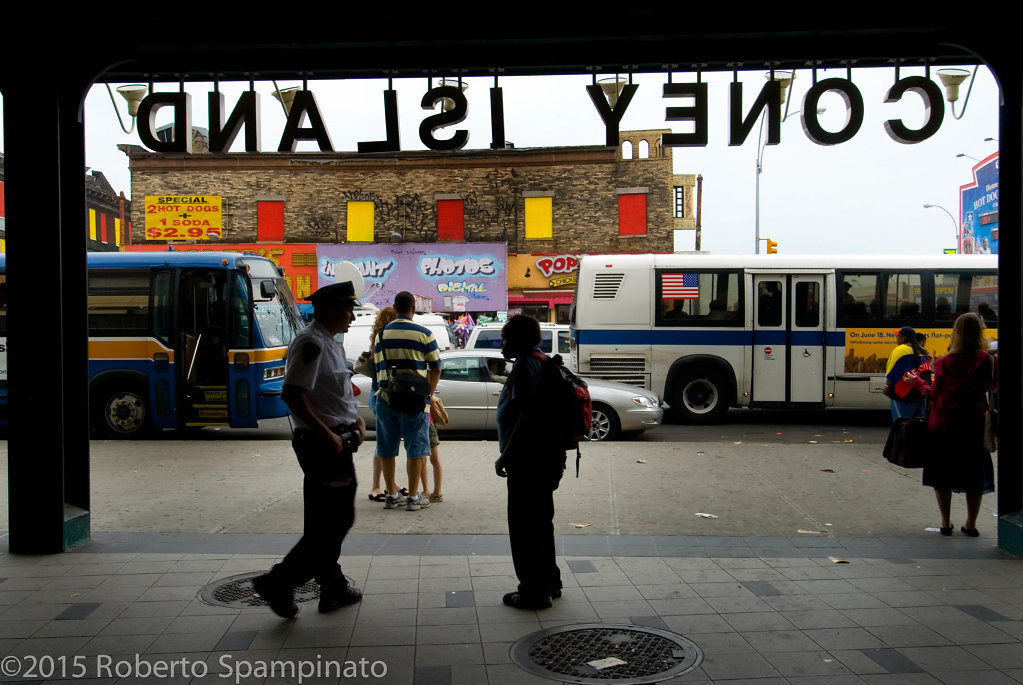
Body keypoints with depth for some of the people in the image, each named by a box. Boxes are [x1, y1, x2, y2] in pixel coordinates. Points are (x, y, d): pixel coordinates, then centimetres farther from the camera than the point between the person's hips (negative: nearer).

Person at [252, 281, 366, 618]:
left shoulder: (331, 344, 17)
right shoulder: (311, 343, -15)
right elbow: (292, 395, -24)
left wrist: (355, 419, 11)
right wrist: (328, 435, -22)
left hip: (335, 442, 10)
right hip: (323, 445, -10)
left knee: (326, 521, 15)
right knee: (333, 522, -5)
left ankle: (333, 588, 25)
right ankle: (279, 581, 3)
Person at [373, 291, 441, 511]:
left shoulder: (381, 334, 7)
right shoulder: (423, 334, -3)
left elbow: (377, 367, 12)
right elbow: (435, 369, -2)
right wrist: (429, 394, 8)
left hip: (385, 397, 3)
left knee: (387, 449, 11)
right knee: (415, 448, 4)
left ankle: (392, 494, 18)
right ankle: (413, 497, 7)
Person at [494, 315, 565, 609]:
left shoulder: (525, 366, -16)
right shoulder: (540, 361, 14)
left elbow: (527, 416, -24)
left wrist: (506, 456, -19)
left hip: (528, 460, -10)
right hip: (546, 458, 10)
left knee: (524, 526, 0)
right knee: (539, 522, 20)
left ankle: (534, 591, 8)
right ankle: (549, 582, 31)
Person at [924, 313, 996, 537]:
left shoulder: (943, 363, -9)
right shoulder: (988, 360, -9)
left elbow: (935, 393, -4)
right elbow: (992, 386, 6)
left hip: (943, 424, 0)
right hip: (973, 425, 0)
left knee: (942, 475, 11)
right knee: (975, 475, 13)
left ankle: (945, 523, 14)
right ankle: (971, 524, 18)